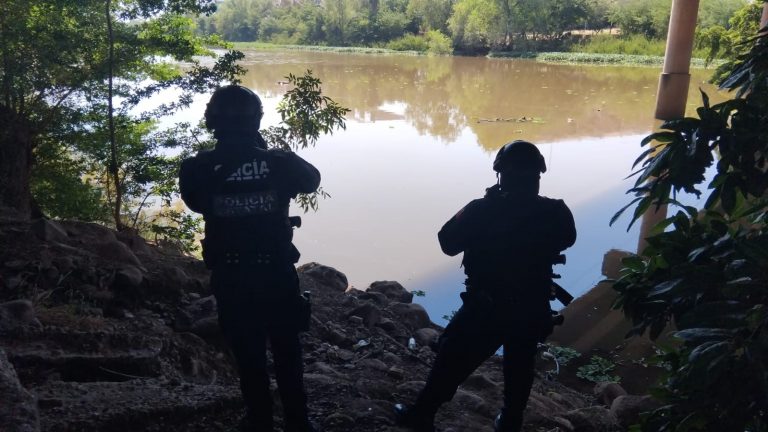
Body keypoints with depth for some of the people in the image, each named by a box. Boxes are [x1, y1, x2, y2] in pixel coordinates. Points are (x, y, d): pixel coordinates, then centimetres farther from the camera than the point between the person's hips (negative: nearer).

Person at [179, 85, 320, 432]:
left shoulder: (199, 169, -15)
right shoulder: (279, 162, -14)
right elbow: (312, 180, 8)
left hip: (231, 281, 0)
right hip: (277, 275, 0)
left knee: (249, 358, 19)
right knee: (287, 354, 20)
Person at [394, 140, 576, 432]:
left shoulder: (484, 211, -22)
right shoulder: (555, 214, -12)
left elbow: (448, 242, -7)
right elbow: (567, 239, 11)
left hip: (486, 308, -2)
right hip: (533, 310, 3)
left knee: (452, 359, 15)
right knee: (519, 368, 23)